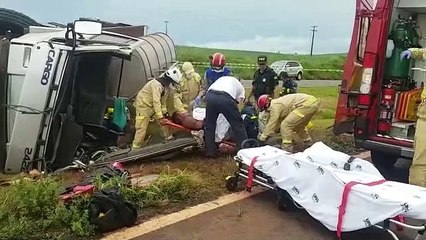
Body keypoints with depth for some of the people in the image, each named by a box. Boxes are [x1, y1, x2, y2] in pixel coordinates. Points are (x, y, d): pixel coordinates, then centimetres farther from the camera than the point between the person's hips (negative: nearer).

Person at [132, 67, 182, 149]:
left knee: (163, 120, 12)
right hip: (143, 105, -9)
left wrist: (164, 112, -3)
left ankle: (168, 137, 32)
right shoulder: (157, 84, -31)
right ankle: (135, 148, -7)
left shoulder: (166, 86, -1)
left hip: (152, 106, 9)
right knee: (142, 127, -11)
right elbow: (156, 102, -35)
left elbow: (163, 101, 6)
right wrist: (160, 117, -36)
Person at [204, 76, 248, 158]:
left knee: (209, 125, 18)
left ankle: (210, 151, 20)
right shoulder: (240, 87, 31)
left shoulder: (222, 78, 40)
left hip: (210, 95, 3)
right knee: (237, 125, 12)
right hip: (226, 98, -3)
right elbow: (239, 100, 19)